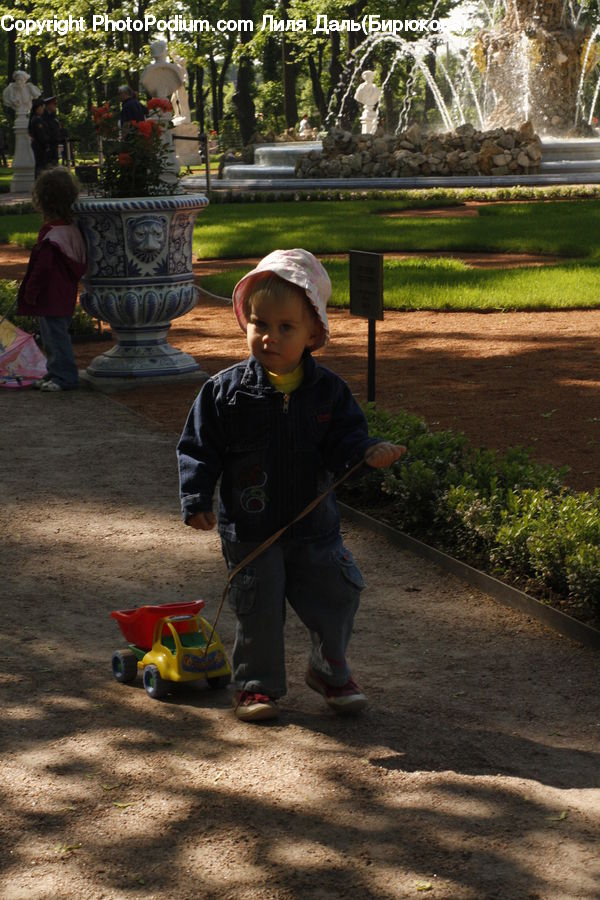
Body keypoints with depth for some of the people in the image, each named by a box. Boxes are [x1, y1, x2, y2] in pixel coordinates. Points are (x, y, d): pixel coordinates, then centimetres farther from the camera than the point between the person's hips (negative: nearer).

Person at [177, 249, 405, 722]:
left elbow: (344, 438, -6)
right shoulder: (226, 390, -9)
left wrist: (369, 451, -27)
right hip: (249, 530, -2)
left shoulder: (328, 390, -4)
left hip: (314, 527, 2)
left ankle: (330, 670, 31)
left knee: (338, 596, 7)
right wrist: (197, 500, -13)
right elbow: (199, 448, -5)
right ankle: (258, 684, 22)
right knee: (259, 610, 4)